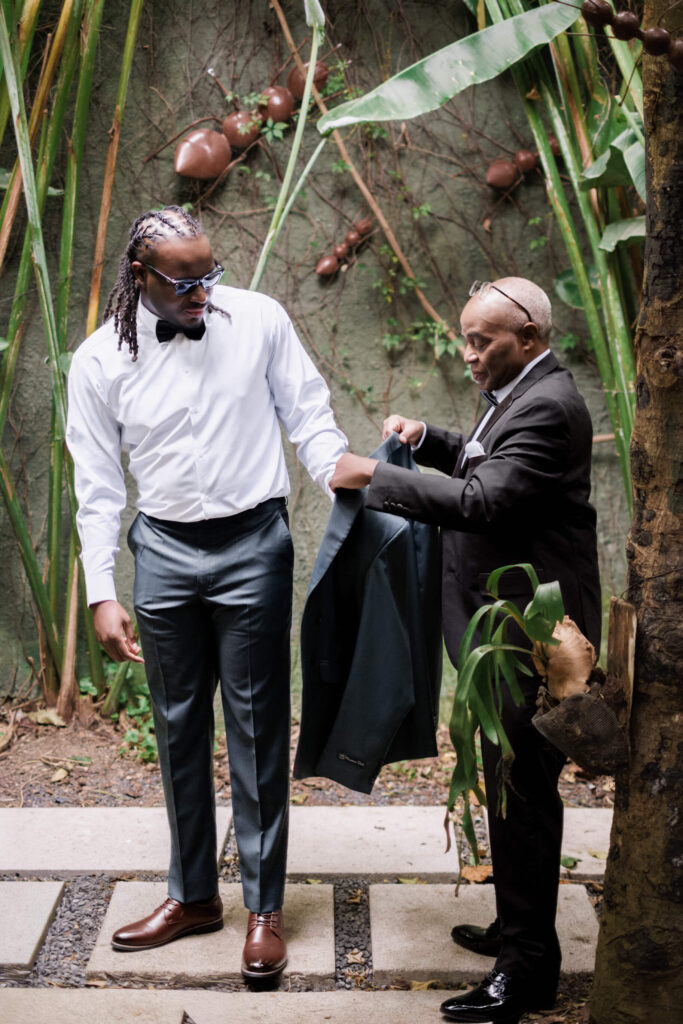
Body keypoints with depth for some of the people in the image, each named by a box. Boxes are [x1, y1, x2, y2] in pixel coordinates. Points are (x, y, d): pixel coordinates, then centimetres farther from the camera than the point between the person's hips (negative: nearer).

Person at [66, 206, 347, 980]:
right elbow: (99, 487, 2)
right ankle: (193, 895, 30)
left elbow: (310, 419, 1)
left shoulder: (258, 320, -5)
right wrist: (102, 595, -2)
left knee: (257, 728, 4)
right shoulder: (100, 360, -2)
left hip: (252, 545, -2)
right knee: (178, 727, 13)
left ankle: (264, 908, 17)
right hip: (163, 550, 2)